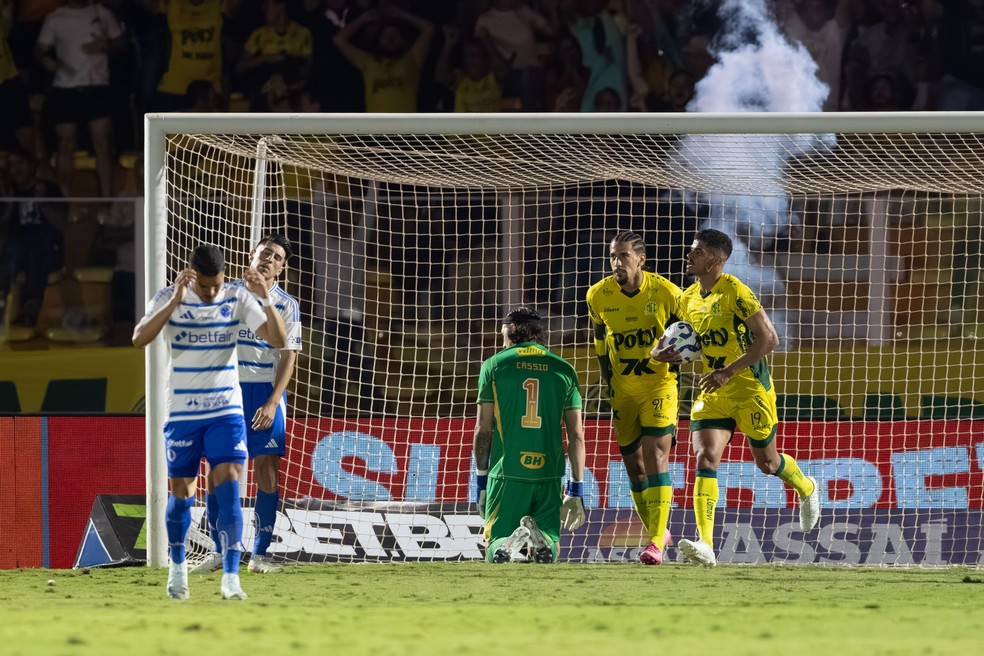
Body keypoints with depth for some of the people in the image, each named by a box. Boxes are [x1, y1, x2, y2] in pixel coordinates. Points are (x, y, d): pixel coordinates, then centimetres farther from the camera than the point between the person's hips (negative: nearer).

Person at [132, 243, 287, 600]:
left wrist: (265, 298, -25)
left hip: (226, 412, 1)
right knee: (181, 493, 8)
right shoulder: (169, 298, -10)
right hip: (182, 413, 0)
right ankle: (178, 565, 31)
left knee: (229, 490, -12)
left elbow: (278, 340, -10)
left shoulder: (237, 298, -5)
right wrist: (176, 301, -35)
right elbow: (139, 339, -26)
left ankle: (231, 577, -16)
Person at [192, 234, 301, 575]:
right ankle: (219, 551, 6)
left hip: (266, 392, -1)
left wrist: (272, 403, -12)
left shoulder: (286, 305, 1)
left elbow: (288, 357, -3)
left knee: (267, 469, -6)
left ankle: (260, 553, 0)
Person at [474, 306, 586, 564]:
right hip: (549, 477, 1)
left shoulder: (493, 366, 4)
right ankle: (542, 540, -27)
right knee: (549, 551, 9)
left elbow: (483, 431, 3)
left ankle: (509, 543, -29)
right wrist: (575, 491, 12)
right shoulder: (564, 370, 9)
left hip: (506, 475, -1)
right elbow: (577, 436, 7)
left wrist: (481, 483, 11)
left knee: (495, 548, 7)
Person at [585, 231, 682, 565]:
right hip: (622, 390, 4)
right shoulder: (598, 295, -6)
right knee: (633, 464, 6)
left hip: (660, 384, -4)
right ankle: (658, 533, 25)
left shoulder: (666, 293, -14)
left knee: (656, 455, -17)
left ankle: (656, 543, -20)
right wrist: (609, 383, 7)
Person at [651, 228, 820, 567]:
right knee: (705, 459, -13)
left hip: (750, 389, -6)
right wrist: (663, 353, -3)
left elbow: (769, 338, -22)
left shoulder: (735, 292, -17)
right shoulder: (689, 299, 6)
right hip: (713, 391, 6)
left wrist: (728, 372, -26)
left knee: (766, 462, 10)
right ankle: (705, 545, -21)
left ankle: (806, 489, 45)